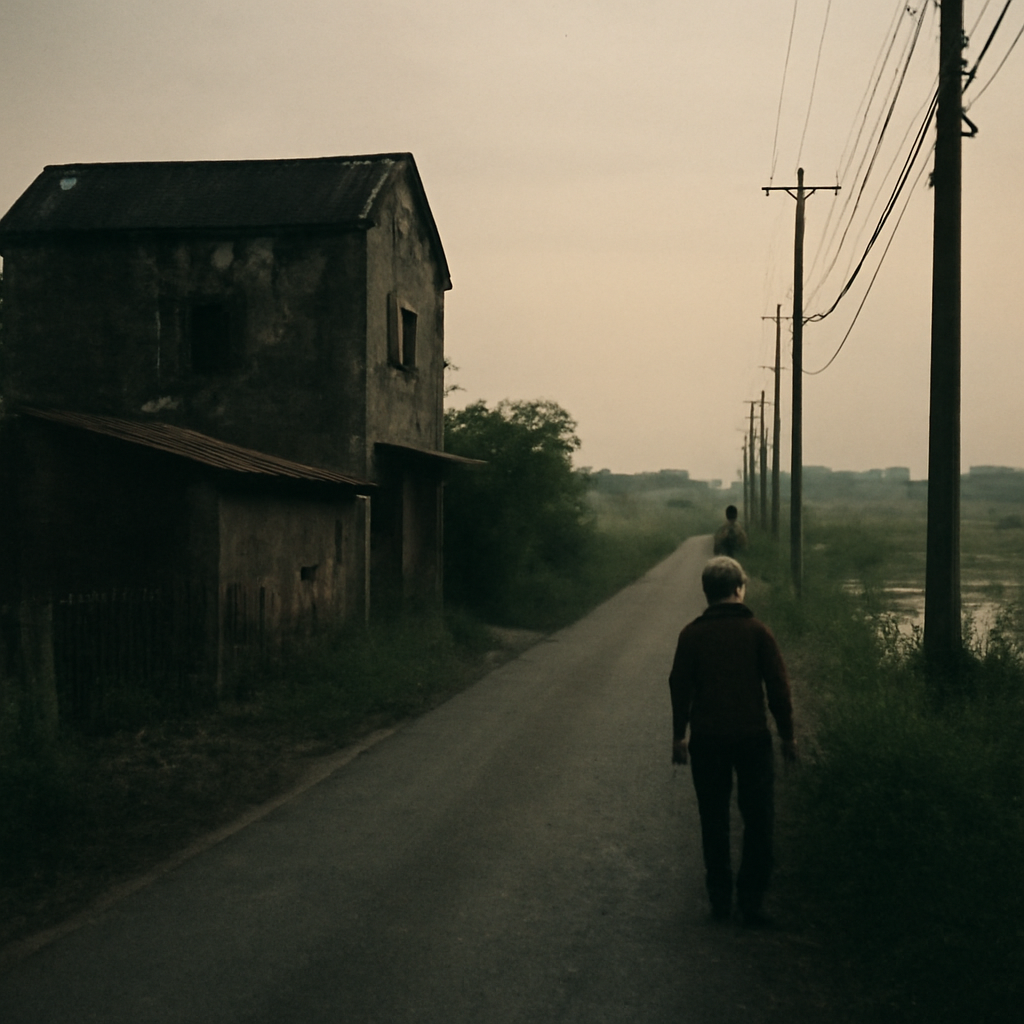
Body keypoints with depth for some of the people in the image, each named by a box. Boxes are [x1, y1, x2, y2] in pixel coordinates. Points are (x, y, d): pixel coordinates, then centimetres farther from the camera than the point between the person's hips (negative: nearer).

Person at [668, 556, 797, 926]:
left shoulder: (692, 635, -1)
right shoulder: (757, 631, -4)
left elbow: (680, 687, 3)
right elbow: (778, 687, -3)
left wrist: (678, 735, 13)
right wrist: (787, 735, 6)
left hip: (706, 740, 2)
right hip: (752, 737, -1)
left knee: (714, 822, 11)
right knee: (758, 821, 7)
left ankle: (720, 899, 15)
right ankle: (751, 901, 3)